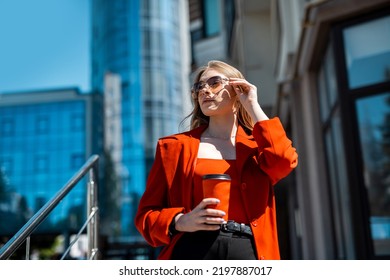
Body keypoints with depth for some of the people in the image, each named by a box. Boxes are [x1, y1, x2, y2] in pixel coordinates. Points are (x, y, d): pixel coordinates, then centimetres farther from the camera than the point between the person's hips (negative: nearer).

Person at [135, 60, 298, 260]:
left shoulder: (258, 145, 18)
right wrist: (180, 221, -11)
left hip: (249, 254, 1)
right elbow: (146, 213, 11)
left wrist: (253, 106, 5)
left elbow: (284, 161, -7)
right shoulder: (175, 146, 15)